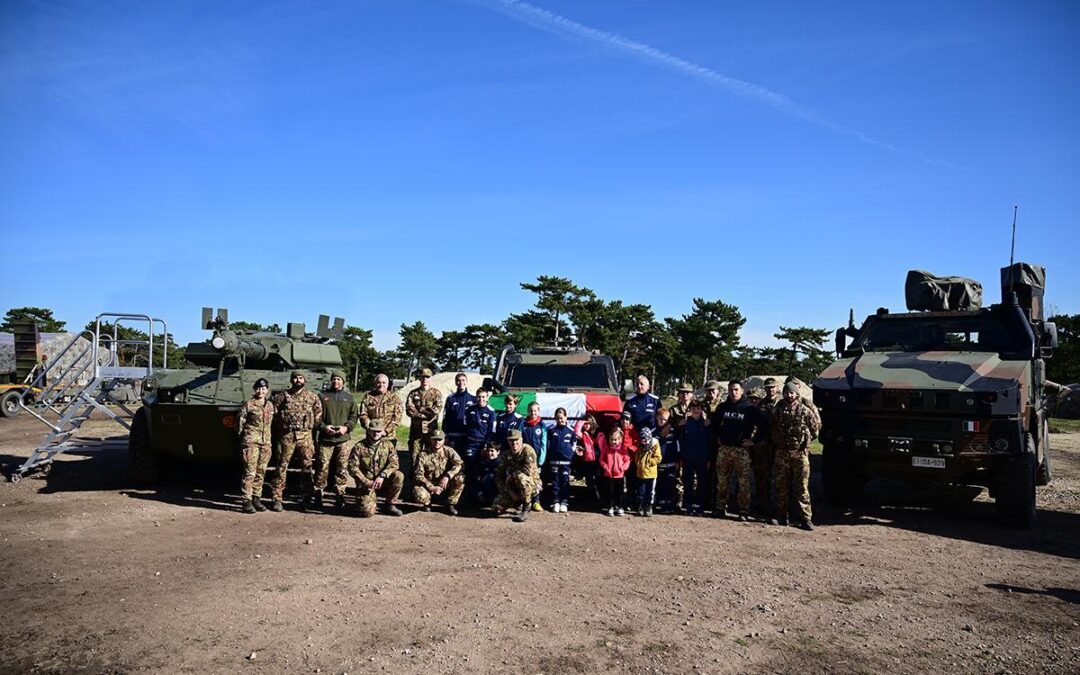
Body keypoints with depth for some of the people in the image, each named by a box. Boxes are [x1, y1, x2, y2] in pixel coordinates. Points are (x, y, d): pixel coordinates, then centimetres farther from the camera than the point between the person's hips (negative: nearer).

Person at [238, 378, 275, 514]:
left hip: (265, 443, 5)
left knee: (261, 472, 8)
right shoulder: (248, 404, -4)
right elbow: (240, 422, -1)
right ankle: (247, 501, -4)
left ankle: (256, 499, 18)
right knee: (250, 472, -7)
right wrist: (243, 436, 5)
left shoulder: (270, 405, 11)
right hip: (251, 442, -5)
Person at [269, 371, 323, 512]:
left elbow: (318, 415, 9)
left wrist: (312, 427, 1)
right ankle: (277, 498, 4)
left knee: (306, 468, 3)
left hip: (305, 436, 1)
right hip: (286, 435, 0)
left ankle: (306, 498, 12)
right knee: (281, 467, -1)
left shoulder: (313, 397, 9)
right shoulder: (282, 396, 7)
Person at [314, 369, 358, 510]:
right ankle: (318, 493, 9)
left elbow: (354, 417, 10)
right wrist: (323, 427, -10)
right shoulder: (322, 396, 8)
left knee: (342, 469, 1)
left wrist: (346, 427, -7)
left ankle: (340, 495, 9)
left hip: (343, 439, 1)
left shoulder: (349, 398, 12)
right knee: (322, 467, -1)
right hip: (325, 438, -1)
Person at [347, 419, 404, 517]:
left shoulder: (387, 444, 3)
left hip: (383, 482, 3)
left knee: (398, 476, -27)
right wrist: (366, 482, -18)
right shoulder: (359, 447, -3)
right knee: (367, 512, -23)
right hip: (366, 484, -2)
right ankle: (365, 502, 16)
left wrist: (382, 475, -25)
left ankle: (390, 505, -7)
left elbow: (394, 463, -8)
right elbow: (352, 467, -8)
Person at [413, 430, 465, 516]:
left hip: (445, 485, 2)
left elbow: (459, 464, -19)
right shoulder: (423, 454, -10)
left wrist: (447, 476, -33)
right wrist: (431, 487, -24)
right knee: (419, 495, -35)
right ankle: (427, 503, 5)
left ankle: (451, 504, -6)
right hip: (428, 485, -2)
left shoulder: (449, 451, -5)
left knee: (460, 479, -26)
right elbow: (418, 475, -13)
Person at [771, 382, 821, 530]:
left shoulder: (805, 411, -2)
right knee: (781, 486, 8)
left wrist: (805, 440, 3)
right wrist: (776, 442, 10)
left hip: (800, 453, -3)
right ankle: (781, 516, 17)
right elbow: (772, 429, 17)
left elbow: (815, 429, 5)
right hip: (781, 453, 3)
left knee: (802, 486, -3)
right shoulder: (778, 410, 7)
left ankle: (805, 518, 1)